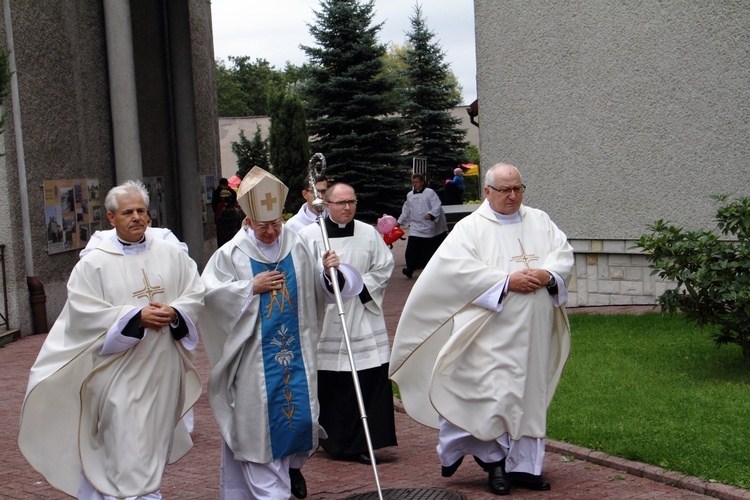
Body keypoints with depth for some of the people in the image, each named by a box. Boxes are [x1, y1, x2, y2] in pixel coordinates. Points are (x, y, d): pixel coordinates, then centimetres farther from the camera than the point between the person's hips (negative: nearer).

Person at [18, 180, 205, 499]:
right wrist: (137, 316, -17)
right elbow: (84, 312, -10)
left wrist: (174, 312, -14)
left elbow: (196, 293, 7)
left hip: (163, 369, 4)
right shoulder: (94, 263, -3)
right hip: (121, 369, -4)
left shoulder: (170, 254, 6)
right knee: (128, 451, -8)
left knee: (156, 442, 15)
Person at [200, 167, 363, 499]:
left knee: (301, 414, 8)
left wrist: (332, 271, -18)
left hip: (296, 352, 3)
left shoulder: (300, 248, 2)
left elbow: (325, 288, 4)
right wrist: (251, 287, -13)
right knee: (260, 422, -1)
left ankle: (293, 464, 37)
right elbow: (209, 294, -8)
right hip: (255, 357, -2)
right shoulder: (231, 254, -4)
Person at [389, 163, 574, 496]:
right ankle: (495, 460, 6)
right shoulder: (470, 228, 0)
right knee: (495, 393, -9)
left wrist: (548, 274, -13)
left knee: (531, 394, 8)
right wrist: (507, 281, -18)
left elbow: (564, 253, 8)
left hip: (534, 333, 5)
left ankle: (524, 464, 16)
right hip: (493, 334, -5)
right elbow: (460, 268, -13)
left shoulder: (539, 221, 14)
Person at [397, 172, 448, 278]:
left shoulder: (430, 193, -5)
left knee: (428, 249, 8)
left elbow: (437, 206, -14)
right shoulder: (410, 195, 13)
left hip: (428, 226, -3)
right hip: (415, 227, 3)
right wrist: (400, 221, 17)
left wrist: (431, 214, -31)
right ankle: (410, 269, -10)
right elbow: (406, 210, 22)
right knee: (411, 248, -12)